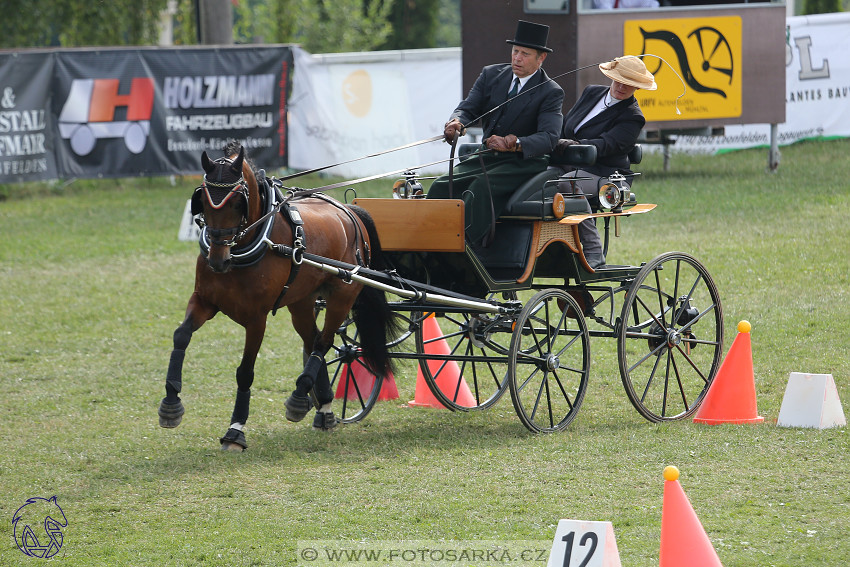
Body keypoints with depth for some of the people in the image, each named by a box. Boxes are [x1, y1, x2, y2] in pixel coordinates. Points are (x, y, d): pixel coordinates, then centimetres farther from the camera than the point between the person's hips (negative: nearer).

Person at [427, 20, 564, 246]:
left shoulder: (551, 93, -6)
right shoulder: (491, 75, 10)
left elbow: (549, 137, -18)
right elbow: (468, 108, 5)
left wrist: (513, 143, -37)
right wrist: (457, 122, -22)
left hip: (525, 162, -6)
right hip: (487, 157, 6)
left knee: (481, 187, -34)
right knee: (441, 186, -19)